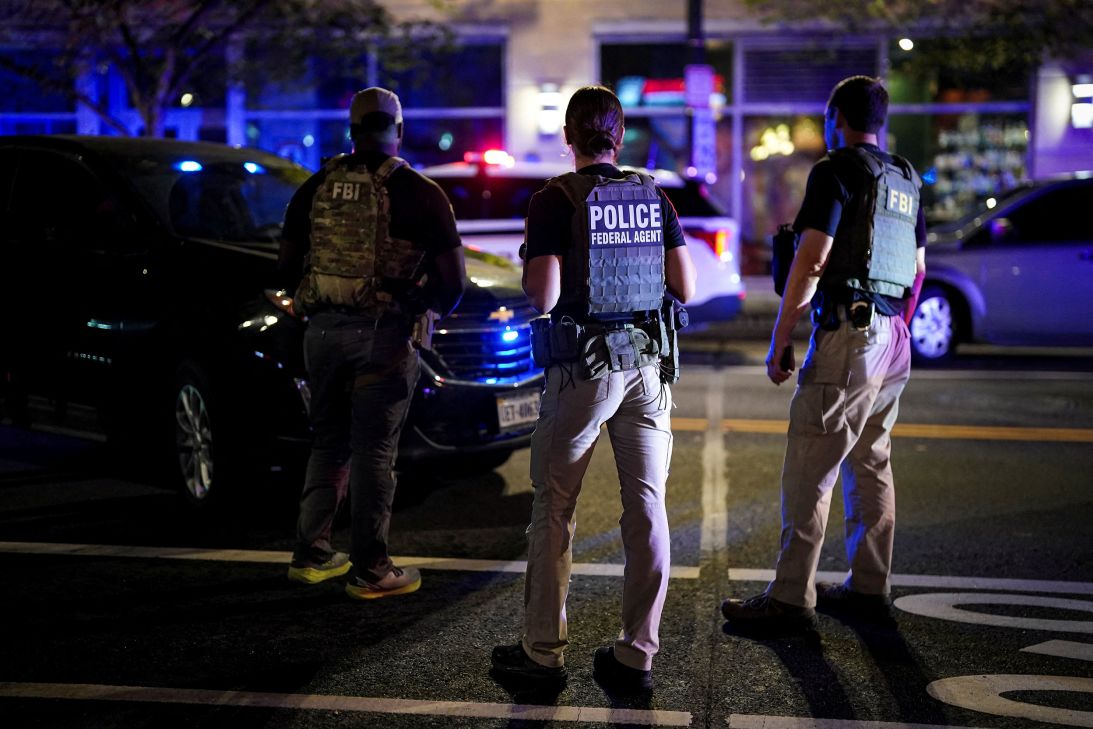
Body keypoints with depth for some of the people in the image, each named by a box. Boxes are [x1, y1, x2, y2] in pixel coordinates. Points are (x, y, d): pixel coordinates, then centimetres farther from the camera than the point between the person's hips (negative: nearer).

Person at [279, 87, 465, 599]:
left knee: (328, 443, 18)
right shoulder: (418, 193, -6)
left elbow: (288, 268, 12)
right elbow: (452, 281, -5)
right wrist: (434, 309, 16)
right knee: (374, 452, 3)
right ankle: (370, 571, 8)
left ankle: (311, 555, 23)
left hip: (323, 331, 4)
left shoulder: (316, 188, 6)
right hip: (383, 336, -4)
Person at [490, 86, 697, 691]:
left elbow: (544, 295, -16)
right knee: (646, 506, 5)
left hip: (583, 368, -4)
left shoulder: (555, 200, -8)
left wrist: (530, 279, 6)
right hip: (647, 362, 4)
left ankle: (543, 651, 12)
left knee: (553, 507, 6)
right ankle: (636, 654, 10)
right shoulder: (654, 197, 7)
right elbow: (685, 288, 5)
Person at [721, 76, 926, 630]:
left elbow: (810, 262, -15)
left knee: (809, 471, -7)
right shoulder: (906, 180, 17)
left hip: (847, 335, -9)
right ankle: (868, 586, 22)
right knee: (870, 464, 16)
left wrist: (779, 341, -11)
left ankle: (791, 599, -5)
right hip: (893, 339, 9)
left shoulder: (835, 171, -8)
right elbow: (917, 270, 21)